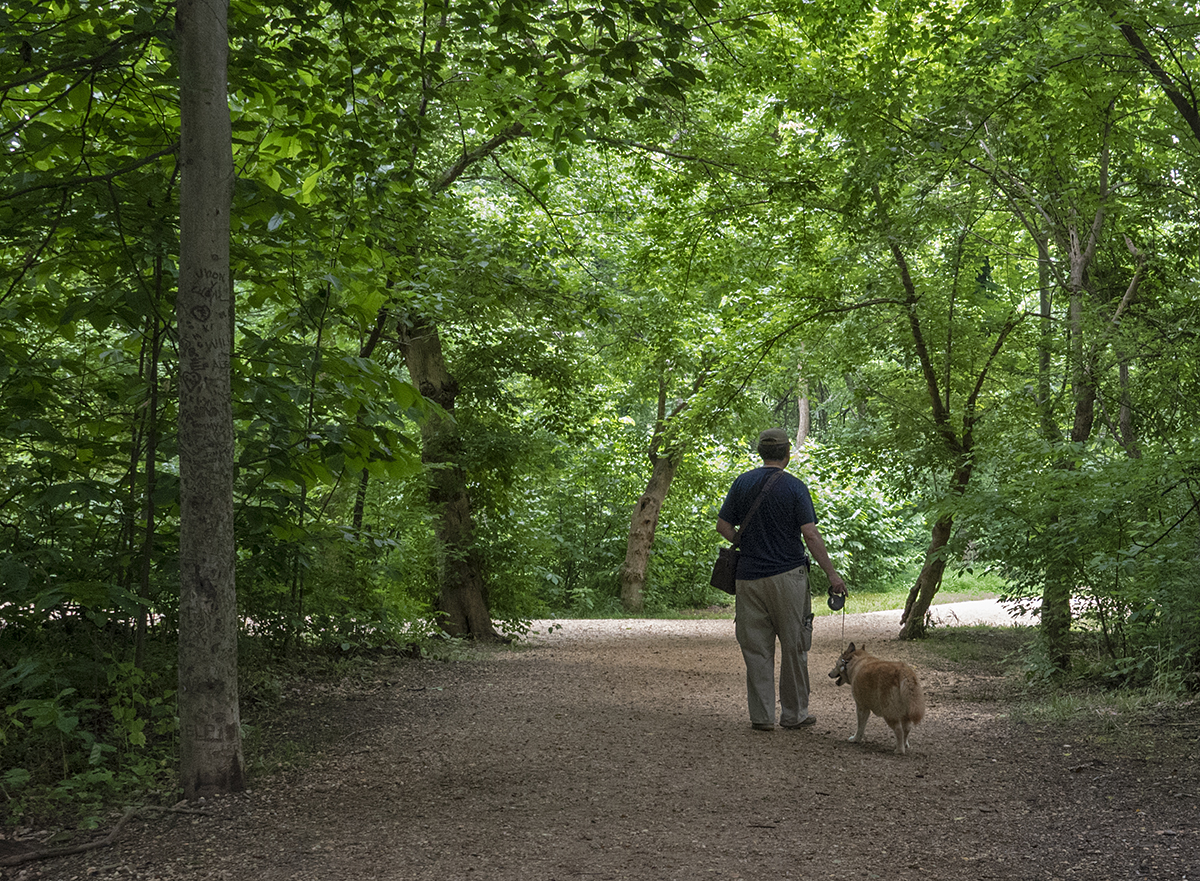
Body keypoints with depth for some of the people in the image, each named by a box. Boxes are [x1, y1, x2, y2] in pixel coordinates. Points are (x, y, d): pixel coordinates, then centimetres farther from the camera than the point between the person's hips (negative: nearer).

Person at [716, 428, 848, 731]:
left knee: (756, 648, 7)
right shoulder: (794, 487, -7)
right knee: (793, 647, 8)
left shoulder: (742, 483, 3)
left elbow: (723, 526, 5)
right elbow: (810, 535, -13)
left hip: (750, 576, 3)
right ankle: (794, 714, 13)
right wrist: (832, 573, -8)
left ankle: (761, 716, 8)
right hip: (788, 574, -3)